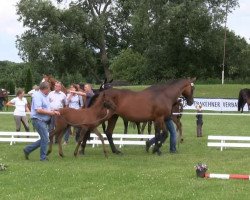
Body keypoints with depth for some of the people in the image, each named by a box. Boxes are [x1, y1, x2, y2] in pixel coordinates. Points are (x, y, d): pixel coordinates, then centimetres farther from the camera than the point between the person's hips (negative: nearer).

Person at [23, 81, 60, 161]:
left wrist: (53, 112, 6)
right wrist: (50, 112, -15)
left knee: (44, 139, 13)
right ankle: (43, 157, 3)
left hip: (44, 120, 10)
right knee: (45, 139, -8)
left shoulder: (45, 96, 15)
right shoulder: (37, 96, -15)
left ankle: (27, 149, 21)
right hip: (38, 120, -10)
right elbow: (39, 110, -24)